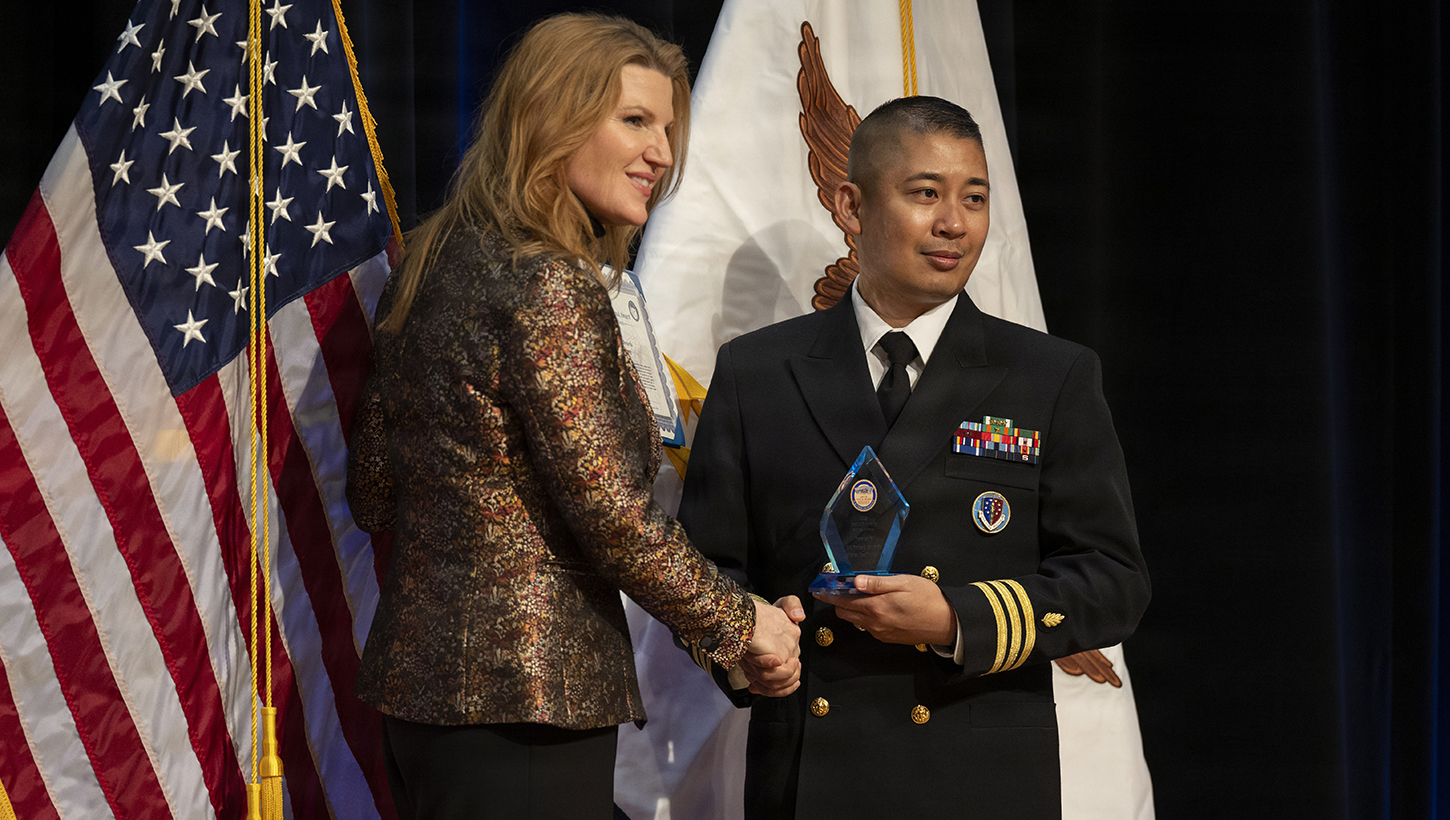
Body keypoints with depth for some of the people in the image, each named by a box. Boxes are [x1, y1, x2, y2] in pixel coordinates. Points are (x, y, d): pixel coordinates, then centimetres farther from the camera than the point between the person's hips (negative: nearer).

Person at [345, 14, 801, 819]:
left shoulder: (432, 266, 11)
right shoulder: (550, 286, -16)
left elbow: (372, 493, 16)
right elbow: (614, 517, -18)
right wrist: (740, 624, -5)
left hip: (414, 677, 9)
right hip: (523, 703, -9)